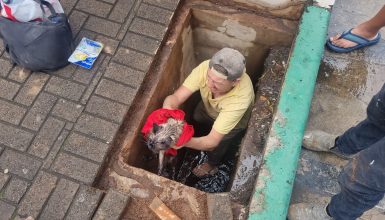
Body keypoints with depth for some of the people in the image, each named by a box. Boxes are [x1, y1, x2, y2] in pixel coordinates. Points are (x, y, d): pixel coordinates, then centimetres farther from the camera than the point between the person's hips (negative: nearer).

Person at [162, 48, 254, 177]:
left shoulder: (240, 98, -48)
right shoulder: (206, 68, -39)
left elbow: (212, 141, -46)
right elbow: (175, 97, -39)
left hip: (235, 119, -4)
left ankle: (212, 164, 31)